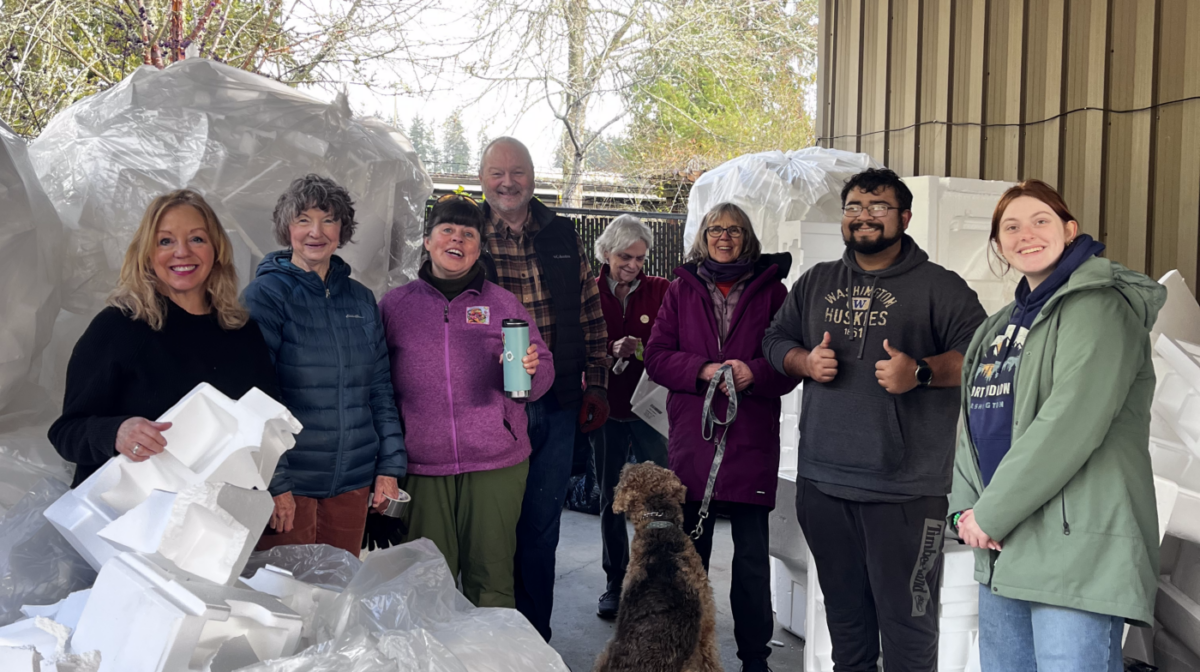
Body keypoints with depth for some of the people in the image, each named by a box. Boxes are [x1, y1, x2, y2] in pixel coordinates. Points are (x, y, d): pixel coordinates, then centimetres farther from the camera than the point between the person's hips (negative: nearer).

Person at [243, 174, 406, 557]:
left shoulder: (361, 299, 11)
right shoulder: (265, 296, -6)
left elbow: (380, 388, 14)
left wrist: (390, 466, 8)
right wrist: (274, 482, -17)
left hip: (352, 481, 5)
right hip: (287, 484, -5)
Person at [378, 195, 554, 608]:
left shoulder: (504, 304, 9)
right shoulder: (394, 305, 9)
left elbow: (542, 377, 11)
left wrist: (531, 369, -13)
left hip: (496, 466, 0)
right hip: (421, 469, 0)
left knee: (492, 579, 2)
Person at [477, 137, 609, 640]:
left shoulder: (562, 236, 9)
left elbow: (590, 313, 14)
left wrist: (596, 385, 9)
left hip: (555, 408, 3)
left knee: (541, 528, 12)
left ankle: (536, 638, 26)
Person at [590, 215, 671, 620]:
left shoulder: (662, 291, 3)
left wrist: (643, 350, -23)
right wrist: (611, 350, -17)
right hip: (606, 408, 2)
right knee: (610, 498, 10)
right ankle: (615, 584, 23)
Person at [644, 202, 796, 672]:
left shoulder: (771, 290, 6)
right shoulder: (682, 289, 11)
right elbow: (656, 356, 3)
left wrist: (755, 373, -17)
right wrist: (703, 370, -13)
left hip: (751, 441, -1)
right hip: (692, 438, 2)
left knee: (752, 554, 1)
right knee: (690, 551, 10)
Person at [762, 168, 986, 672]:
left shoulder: (938, 287, -1)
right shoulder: (816, 283, 15)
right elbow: (776, 340, 19)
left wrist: (920, 372, -23)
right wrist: (805, 361, -2)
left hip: (904, 490, -5)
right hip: (821, 481, 5)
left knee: (907, 621, 1)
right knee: (843, 613, 18)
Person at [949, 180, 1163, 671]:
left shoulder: (1096, 307, -9)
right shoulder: (999, 326, 18)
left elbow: (1070, 424, -19)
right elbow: (974, 421, 15)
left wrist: (991, 514, -15)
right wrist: (967, 509, -2)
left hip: (1078, 550, -8)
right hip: (1004, 554, 8)